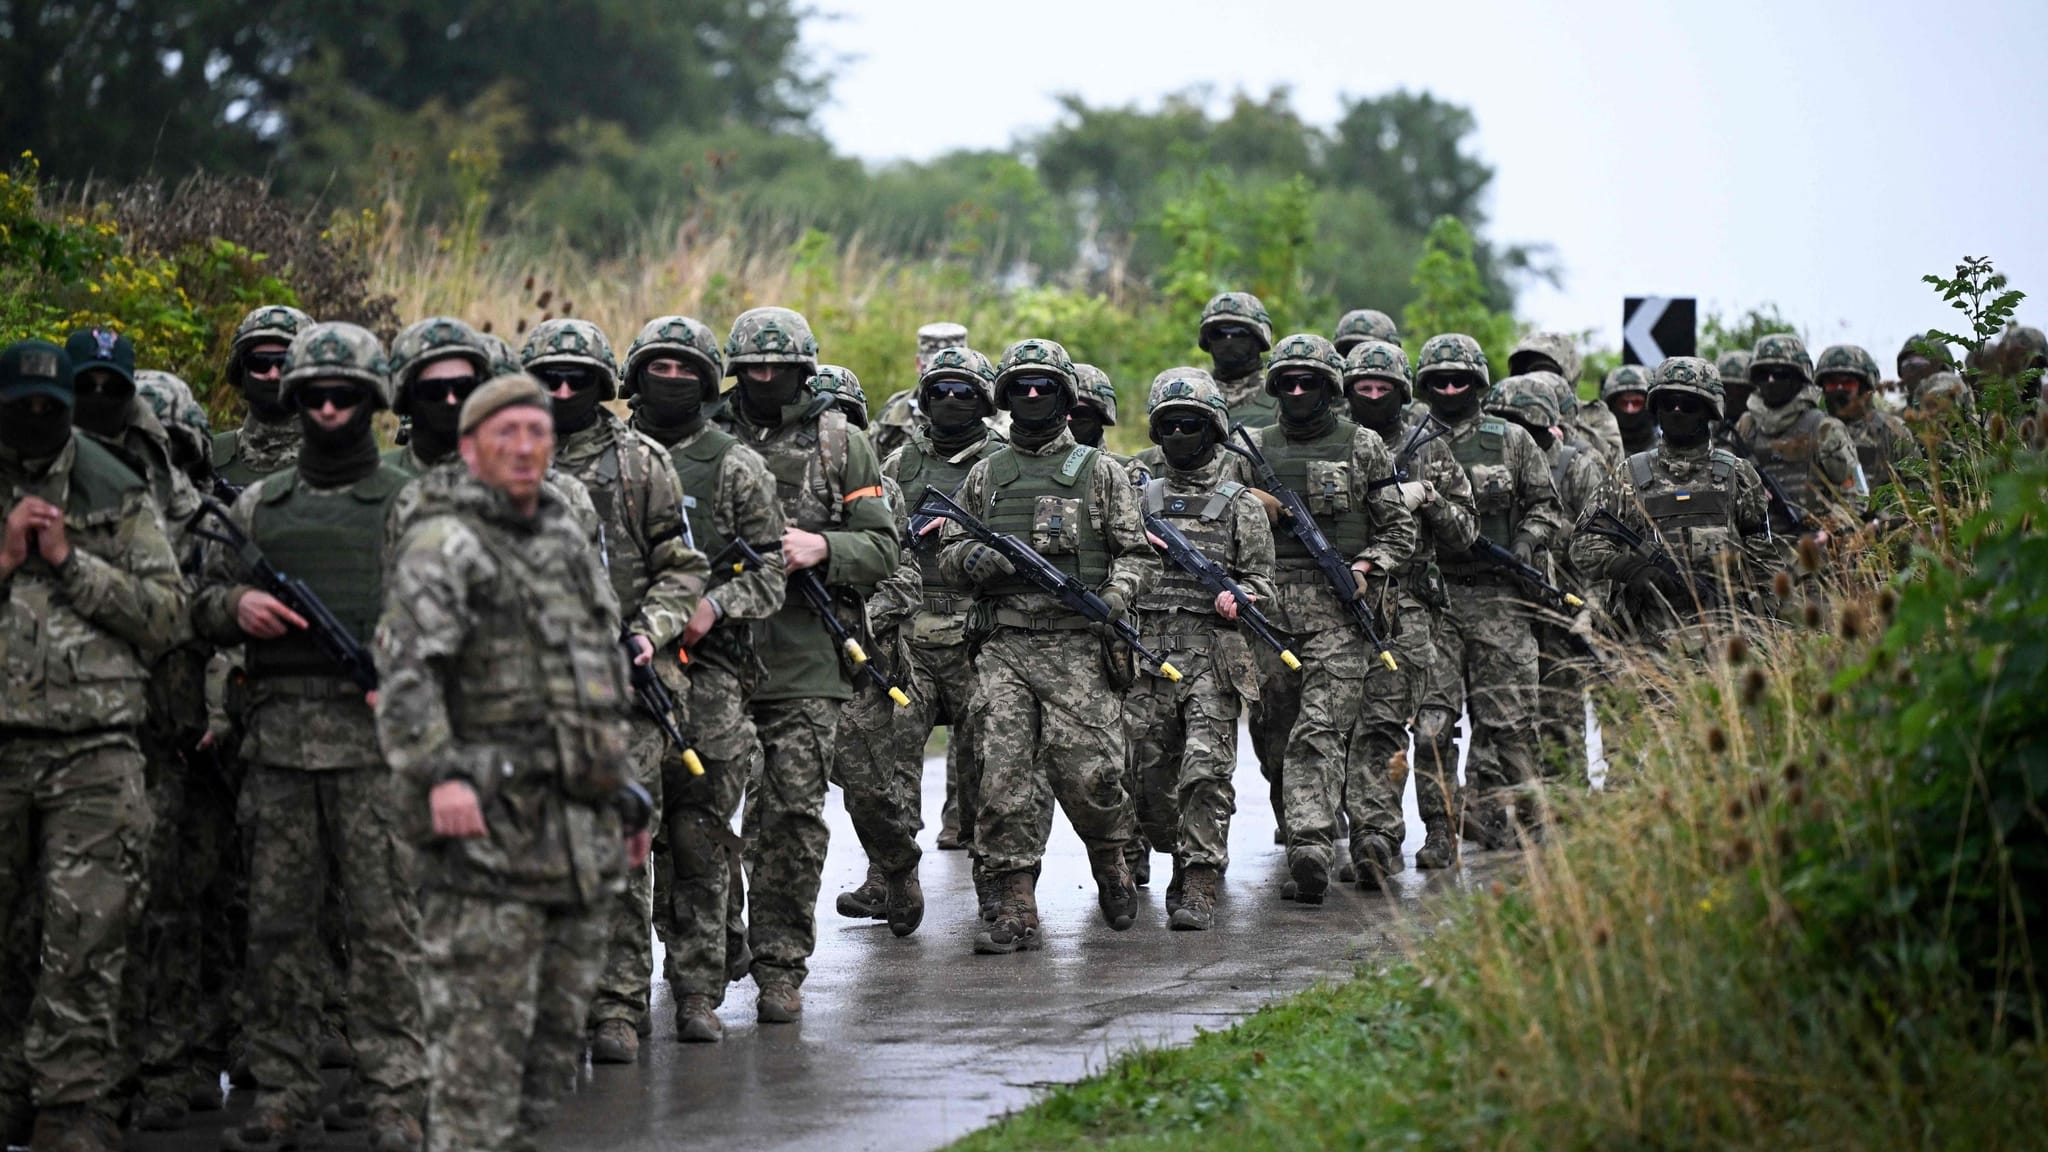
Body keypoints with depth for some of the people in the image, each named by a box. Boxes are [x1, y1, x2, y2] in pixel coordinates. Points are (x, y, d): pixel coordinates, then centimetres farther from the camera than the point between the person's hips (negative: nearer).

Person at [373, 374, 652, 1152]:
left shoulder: (571, 545, 20)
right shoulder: (444, 545, -6)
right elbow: (405, 669, -19)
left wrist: (627, 791, 25)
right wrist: (438, 774, -31)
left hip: (581, 833, 8)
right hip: (491, 827, -8)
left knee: (556, 1035, 11)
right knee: (480, 1033, -8)